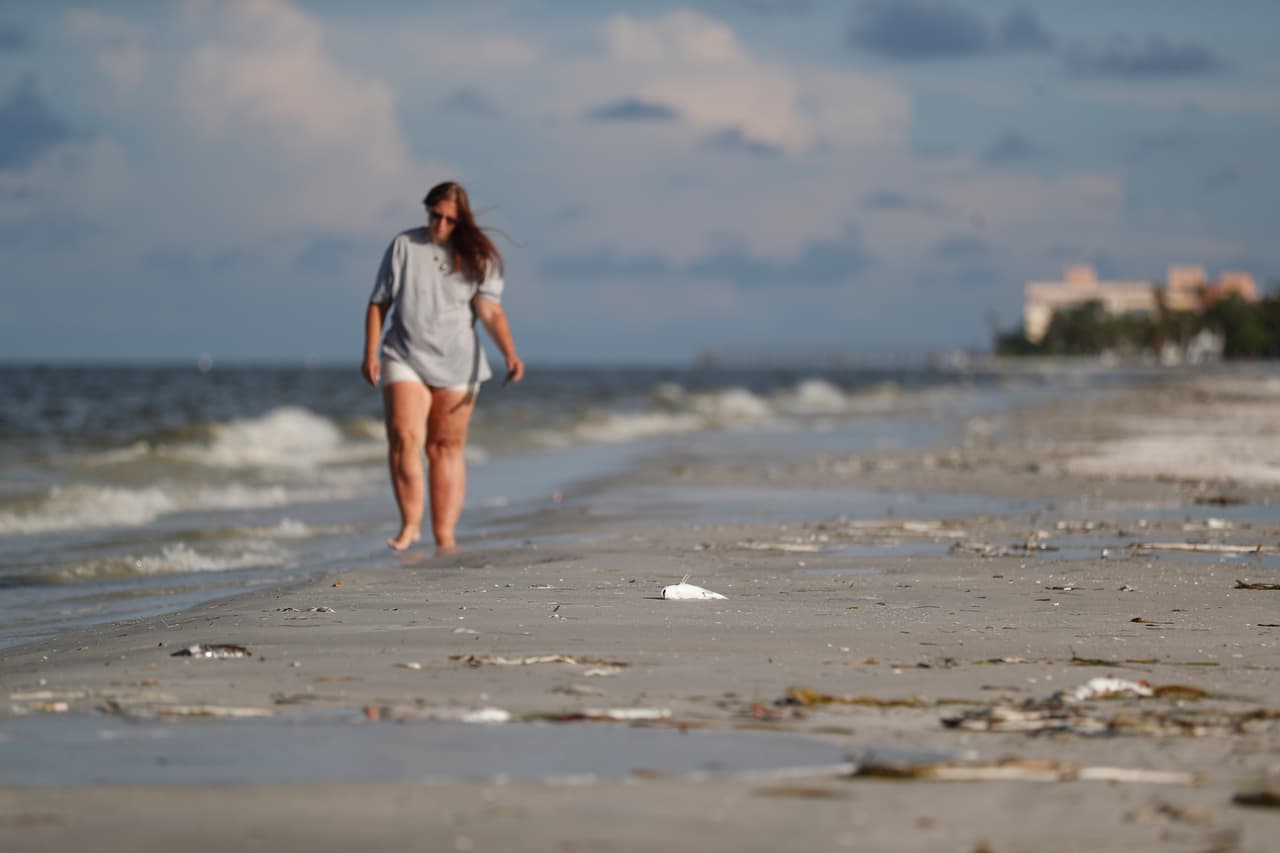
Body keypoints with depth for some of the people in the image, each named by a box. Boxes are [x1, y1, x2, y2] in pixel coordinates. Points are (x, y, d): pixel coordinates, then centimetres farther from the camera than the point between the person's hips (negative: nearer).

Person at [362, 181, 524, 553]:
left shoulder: (476, 257, 3)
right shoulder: (404, 246, 3)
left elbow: (491, 312, -5)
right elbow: (378, 303, 7)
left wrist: (510, 354, -20)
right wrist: (370, 353, -1)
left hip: (456, 363, 0)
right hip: (405, 358, 0)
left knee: (446, 448, 1)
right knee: (404, 438, -16)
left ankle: (445, 535, 4)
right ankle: (410, 524, -6)